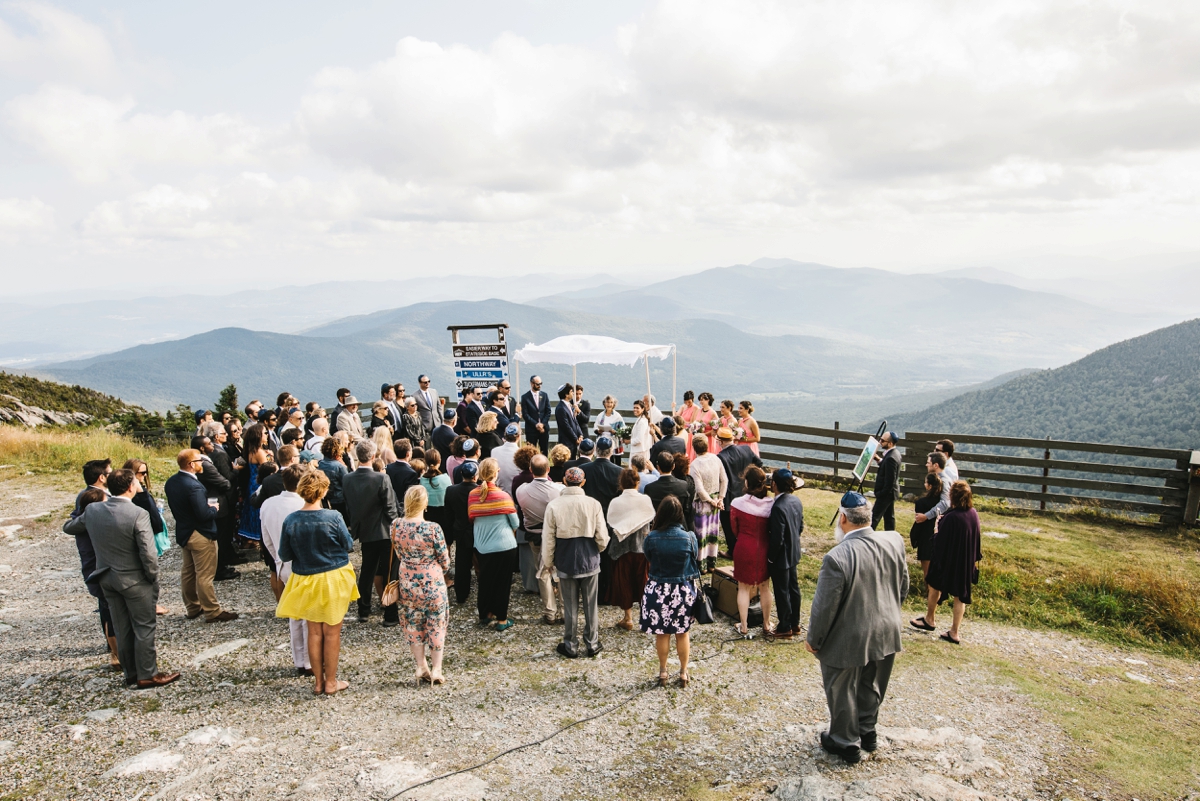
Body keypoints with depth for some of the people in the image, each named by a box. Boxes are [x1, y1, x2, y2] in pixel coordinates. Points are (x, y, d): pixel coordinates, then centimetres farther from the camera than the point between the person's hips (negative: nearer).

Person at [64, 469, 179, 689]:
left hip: (106, 578, 6)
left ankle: (131, 673, 28)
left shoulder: (92, 510, -5)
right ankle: (147, 675, 13)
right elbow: (149, 555, -23)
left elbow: (69, 528, 16)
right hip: (134, 580, -6)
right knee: (144, 627, 6)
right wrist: (153, 579, -8)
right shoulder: (138, 514, -23)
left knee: (122, 629, 16)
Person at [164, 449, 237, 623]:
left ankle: (192, 608, 32)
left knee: (187, 572, 19)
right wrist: (213, 508, -8)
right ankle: (212, 612, 9)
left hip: (183, 533, 9)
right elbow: (204, 514, -27)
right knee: (205, 576, 0)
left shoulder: (170, 482, 1)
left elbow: (174, 506, 11)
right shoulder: (193, 486, -27)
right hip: (201, 535, -9)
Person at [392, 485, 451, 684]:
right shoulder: (433, 528, -22)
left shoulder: (396, 525, -10)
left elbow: (399, 555, 5)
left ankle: (421, 667, 23)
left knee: (413, 624, 18)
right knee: (436, 625, 13)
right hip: (432, 582, -3)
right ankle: (436, 670, 17)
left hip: (407, 583, 3)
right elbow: (444, 560, -11)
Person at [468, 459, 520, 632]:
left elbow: (472, 519, 5)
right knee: (502, 583, 8)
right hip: (504, 546, -4)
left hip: (481, 546, 4)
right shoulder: (503, 496, -15)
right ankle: (501, 620, 15)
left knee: (485, 580, 19)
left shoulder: (472, 495, -5)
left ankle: (485, 614, 31)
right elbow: (515, 523, -6)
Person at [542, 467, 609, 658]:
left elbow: (548, 538, -5)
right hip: (590, 561, 0)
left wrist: (547, 563, 8)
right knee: (591, 605, 13)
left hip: (566, 562, 0)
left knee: (570, 607, 11)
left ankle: (571, 646, 21)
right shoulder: (593, 504, -10)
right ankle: (592, 644, 24)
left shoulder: (553, 505, -11)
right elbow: (602, 537, -7)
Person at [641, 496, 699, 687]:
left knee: (661, 634, 15)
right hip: (684, 590, 1)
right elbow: (695, 559, 2)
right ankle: (683, 672, 27)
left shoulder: (651, 538, -15)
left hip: (658, 590, -1)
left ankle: (663, 672, 27)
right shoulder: (689, 537, -14)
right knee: (682, 633, 16)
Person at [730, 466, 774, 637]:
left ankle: (743, 626, 18)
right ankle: (766, 624, 29)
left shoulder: (738, 504, -17)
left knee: (744, 588, 12)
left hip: (744, 549, -2)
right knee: (765, 588, 17)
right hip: (764, 550, 2)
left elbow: (735, 529, -3)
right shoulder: (771, 504, -13)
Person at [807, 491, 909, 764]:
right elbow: (903, 586, 4)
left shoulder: (837, 557, -32)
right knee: (871, 686, 28)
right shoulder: (894, 541, -13)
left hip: (849, 640, -6)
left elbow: (825, 606, -22)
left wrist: (813, 639, -6)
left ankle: (846, 742, 37)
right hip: (886, 634, 6)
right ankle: (867, 732, 48)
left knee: (842, 692, 18)